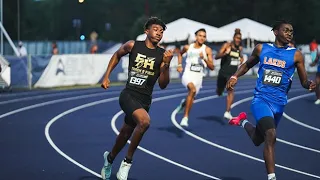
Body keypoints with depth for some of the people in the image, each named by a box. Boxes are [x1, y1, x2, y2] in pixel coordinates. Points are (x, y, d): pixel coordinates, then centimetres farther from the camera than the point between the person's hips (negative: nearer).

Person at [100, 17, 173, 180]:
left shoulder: (162, 55, 1)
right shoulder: (133, 45, -2)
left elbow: (163, 85, -1)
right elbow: (117, 55, 18)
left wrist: (166, 65, -15)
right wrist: (106, 77, 13)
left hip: (145, 99, 4)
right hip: (129, 94, -4)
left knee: (126, 133, 18)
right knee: (144, 121, -31)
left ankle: (110, 158, 49)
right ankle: (128, 161, -13)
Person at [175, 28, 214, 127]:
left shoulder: (207, 50, -2)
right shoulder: (188, 47, 2)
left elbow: (212, 67, -5)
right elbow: (180, 53, 26)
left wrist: (204, 58, -19)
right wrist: (179, 65, 14)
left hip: (198, 77, 2)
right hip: (188, 74, -2)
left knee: (191, 97, 9)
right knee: (193, 89, -31)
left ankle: (184, 102, 47)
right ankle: (185, 117, -26)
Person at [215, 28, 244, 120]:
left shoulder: (240, 48, 6)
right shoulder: (227, 45, -7)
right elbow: (216, 57, -13)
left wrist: (241, 59, 7)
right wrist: (225, 53, -30)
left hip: (232, 73, 2)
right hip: (223, 72, -2)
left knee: (231, 90, -19)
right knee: (219, 93, 11)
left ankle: (227, 112, -19)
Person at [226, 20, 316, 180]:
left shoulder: (296, 55, 0)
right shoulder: (261, 49, 3)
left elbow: (304, 81, 0)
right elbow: (248, 65, 20)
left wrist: (309, 85, -23)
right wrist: (235, 77, 4)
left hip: (278, 103, 2)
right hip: (261, 99, -2)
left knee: (258, 140, 16)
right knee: (271, 135, -24)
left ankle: (243, 121, 48)